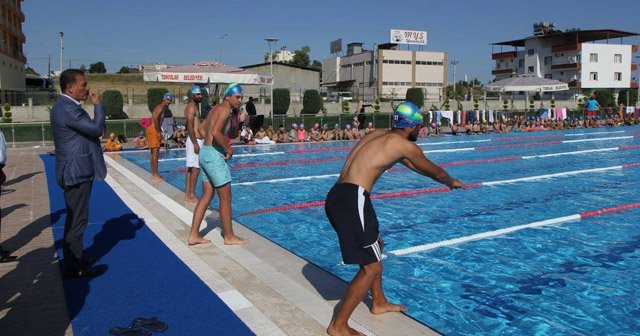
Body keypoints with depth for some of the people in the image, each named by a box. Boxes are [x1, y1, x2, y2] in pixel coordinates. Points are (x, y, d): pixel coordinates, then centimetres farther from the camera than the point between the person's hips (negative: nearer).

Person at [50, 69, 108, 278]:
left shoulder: (64, 106, 15)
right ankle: (74, 268, 5)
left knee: (75, 218, 19)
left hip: (75, 170, 11)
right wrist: (98, 105, -12)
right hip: (76, 172, -11)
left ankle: (75, 259, 32)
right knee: (77, 219, -4)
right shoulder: (68, 108, -20)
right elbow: (97, 129, -23)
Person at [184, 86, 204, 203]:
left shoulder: (194, 107, 19)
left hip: (194, 140, 10)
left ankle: (187, 195, 15)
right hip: (195, 140, -10)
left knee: (191, 169, 11)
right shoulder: (192, 107, -12)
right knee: (195, 169, -8)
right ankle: (191, 196, -6)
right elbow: (190, 127, -19)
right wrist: (195, 144, -24)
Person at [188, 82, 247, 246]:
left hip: (205, 152, 10)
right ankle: (229, 237, 12)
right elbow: (215, 132, -27)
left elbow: (202, 129, 26)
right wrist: (228, 148, -15)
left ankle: (194, 235, 16)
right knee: (225, 197, 1)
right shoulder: (225, 109, -13)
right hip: (214, 155, -10)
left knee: (207, 196, 14)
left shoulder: (216, 108, 17)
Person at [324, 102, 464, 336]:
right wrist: (451, 182, 36)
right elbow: (434, 171, 13)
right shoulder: (405, 145, -3)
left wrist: (445, 179, 48)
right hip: (351, 200, -10)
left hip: (337, 196, 10)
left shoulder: (381, 135, 21)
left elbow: (412, 164, 36)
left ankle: (379, 303, 41)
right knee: (371, 268, -2)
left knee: (376, 245, 27)